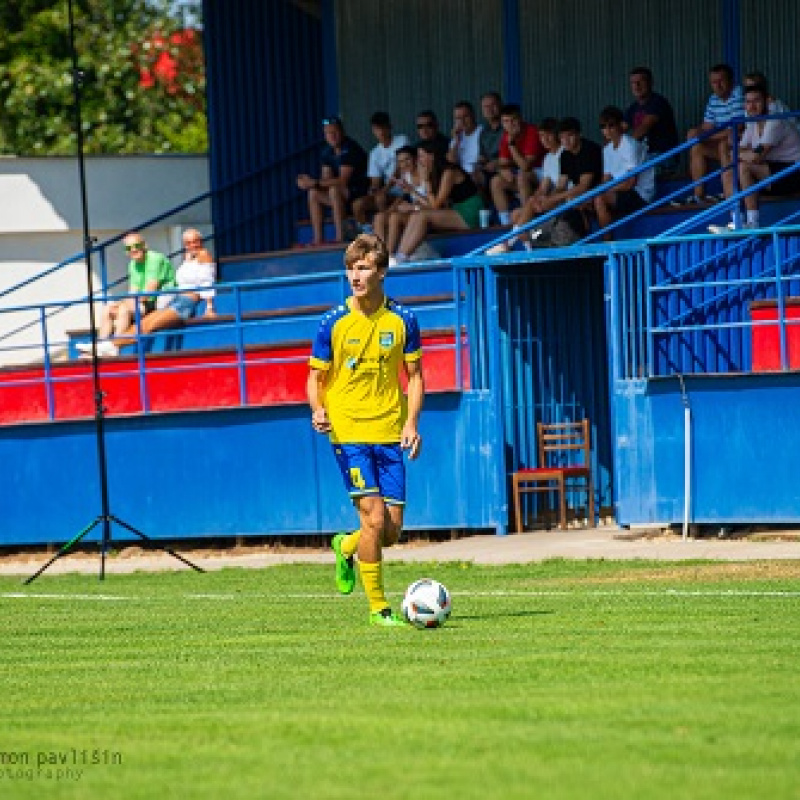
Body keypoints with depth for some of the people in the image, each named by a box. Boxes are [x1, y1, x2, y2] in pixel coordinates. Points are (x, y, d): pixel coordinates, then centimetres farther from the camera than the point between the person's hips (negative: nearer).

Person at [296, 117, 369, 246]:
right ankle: (318, 239, -6)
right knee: (314, 194, 0)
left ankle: (340, 237, -31)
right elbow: (326, 179, 6)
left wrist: (315, 183, -29)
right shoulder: (328, 151, 6)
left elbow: (343, 180, -27)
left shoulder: (350, 149, -20)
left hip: (361, 191, -9)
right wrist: (310, 183, -15)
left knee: (334, 190, -32)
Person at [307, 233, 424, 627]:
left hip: (390, 434, 3)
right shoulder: (334, 322, -3)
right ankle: (378, 607, -1)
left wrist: (411, 423, -4)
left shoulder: (402, 319, 2)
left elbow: (415, 375, 10)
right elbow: (316, 377, 4)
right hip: (349, 432, -3)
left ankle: (346, 547, 35)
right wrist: (318, 410, -17)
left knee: (393, 529, 2)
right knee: (374, 518, -13)